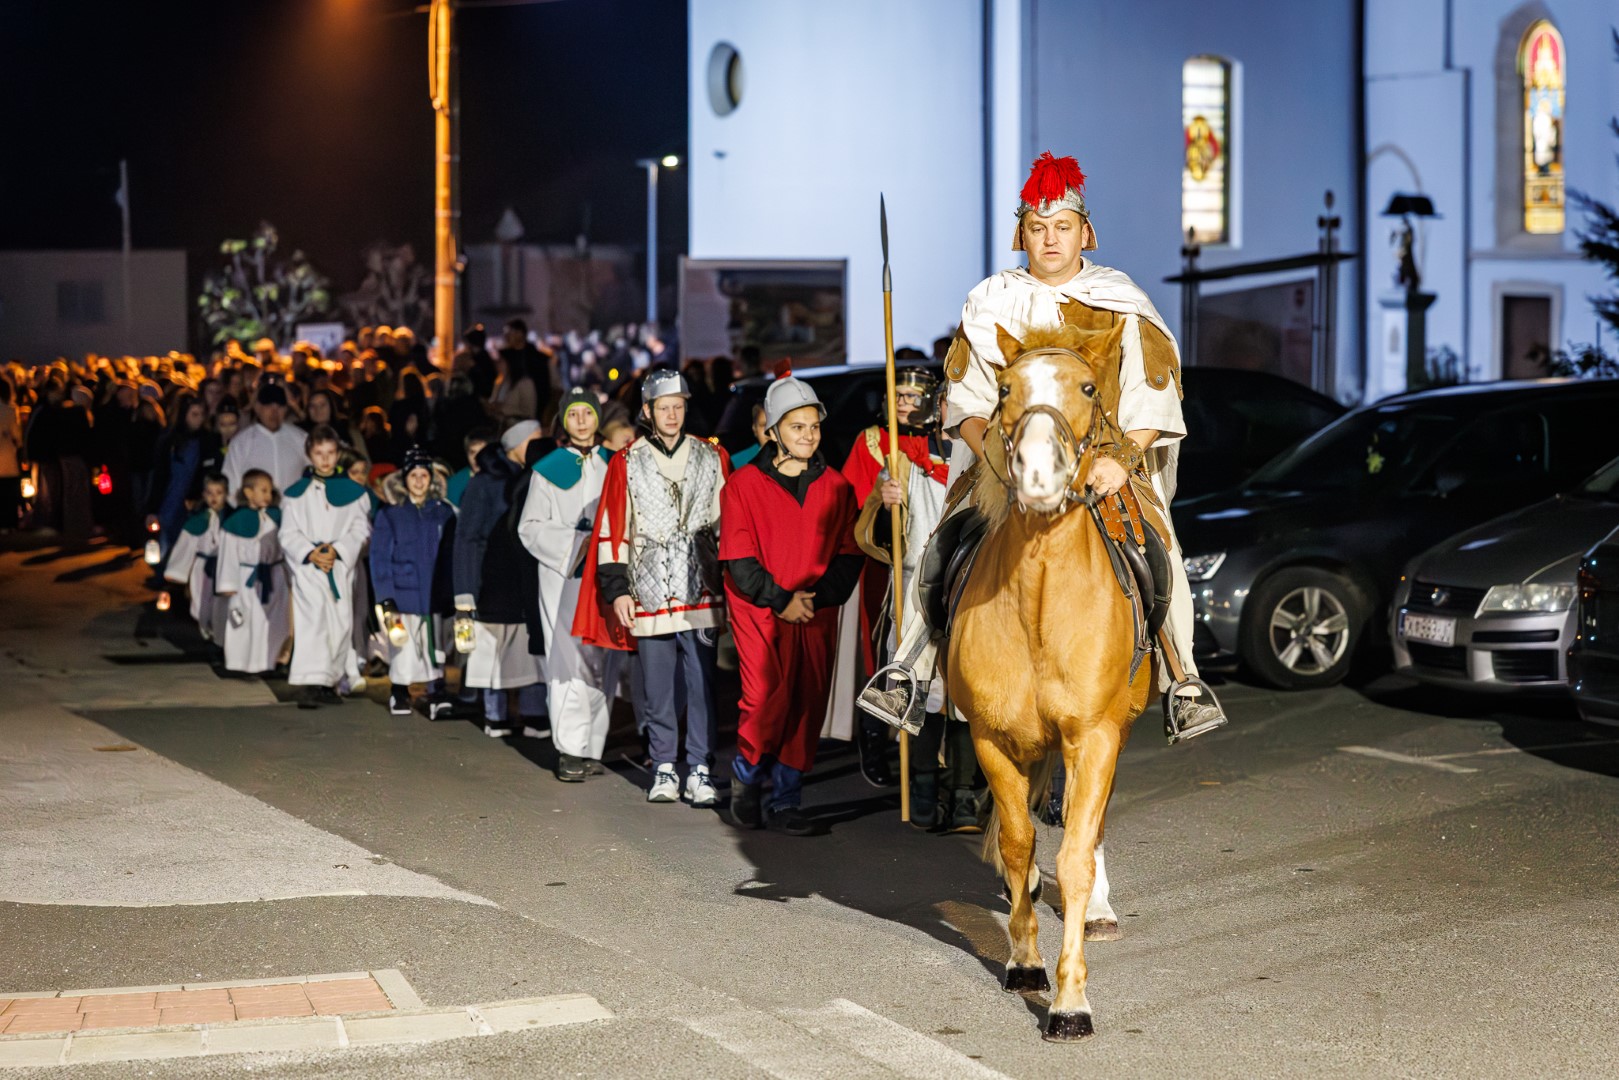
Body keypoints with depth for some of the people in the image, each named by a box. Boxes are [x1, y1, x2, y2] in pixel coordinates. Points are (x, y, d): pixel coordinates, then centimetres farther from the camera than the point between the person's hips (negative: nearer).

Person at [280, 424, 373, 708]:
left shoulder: (353, 492, 9)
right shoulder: (296, 493, 7)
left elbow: (360, 530, 3)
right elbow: (288, 534, 3)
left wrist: (337, 549, -13)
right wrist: (311, 553, -14)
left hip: (341, 566, 2)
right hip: (308, 567, -2)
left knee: (341, 623, 4)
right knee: (312, 620, -16)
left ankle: (332, 681, 19)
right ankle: (312, 683, -24)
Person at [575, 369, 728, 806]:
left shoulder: (712, 458, 8)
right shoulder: (625, 465, 4)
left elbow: (728, 525, 12)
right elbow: (612, 531, 5)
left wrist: (731, 585, 9)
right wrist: (616, 589, -2)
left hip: (700, 593, 0)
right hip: (649, 595, 0)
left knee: (701, 684, -2)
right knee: (657, 688, 6)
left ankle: (699, 770, 4)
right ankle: (664, 768, 16)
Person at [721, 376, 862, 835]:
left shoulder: (835, 486, 9)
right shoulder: (743, 484, 0)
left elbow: (849, 554, 7)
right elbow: (739, 560, -4)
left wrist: (818, 598, -8)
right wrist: (781, 602, -11)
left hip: (818, 614, 3)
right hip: (760, 612, -3)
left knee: (807, 707, 2)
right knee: (767, 699, -15)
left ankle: (785, 802, 13)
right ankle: (747, 777, 11)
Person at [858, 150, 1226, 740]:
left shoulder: (1123, 305, 4)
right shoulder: (991, 303, 8)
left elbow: (1152, 392, -1)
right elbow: (968, 395, 6)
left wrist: (1122, 457, -16)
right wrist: (991, 453, -12)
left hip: (1107, 457, -1)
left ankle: (1183, 680, -9)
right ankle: (909, 672, -10)